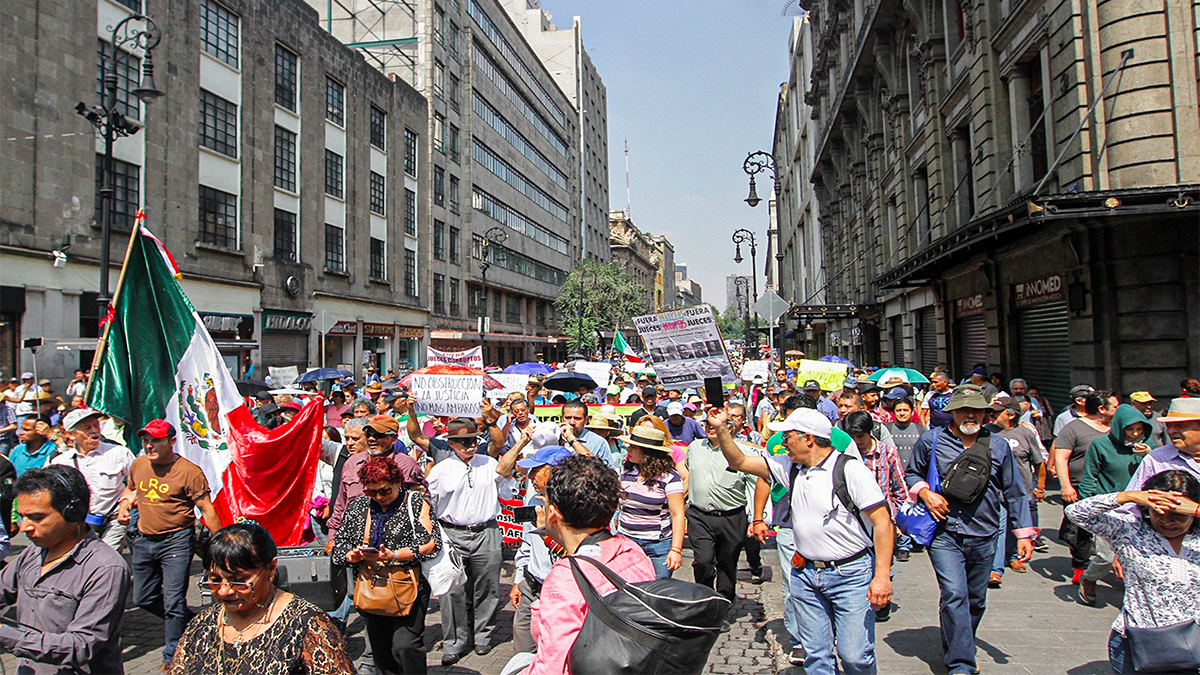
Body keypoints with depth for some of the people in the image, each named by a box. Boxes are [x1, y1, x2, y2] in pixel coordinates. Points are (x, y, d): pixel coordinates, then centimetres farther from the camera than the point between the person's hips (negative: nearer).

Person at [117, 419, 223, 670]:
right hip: (144, 540, 7)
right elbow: (130, 489, 26)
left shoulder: (189, 471, -15)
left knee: (173, 601, -6)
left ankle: (172, 656, 9)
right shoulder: (138, 465, 4)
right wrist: (124, 504, 3)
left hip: (176, 541, -7)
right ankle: (191, 621, 36)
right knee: (143, 598, 16)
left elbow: (207, 510, -13)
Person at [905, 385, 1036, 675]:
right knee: (955, 595, -15)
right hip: (944, 534, -3)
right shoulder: (931, 441, 0)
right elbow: (911, 474, 12)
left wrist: (1024, 533, 9)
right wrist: (925, 492, -8)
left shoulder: (998, 446, 8)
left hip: (984, 537, 3)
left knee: (975, 600, 12)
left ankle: (958, 651, 33)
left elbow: (1015, 493, 13)